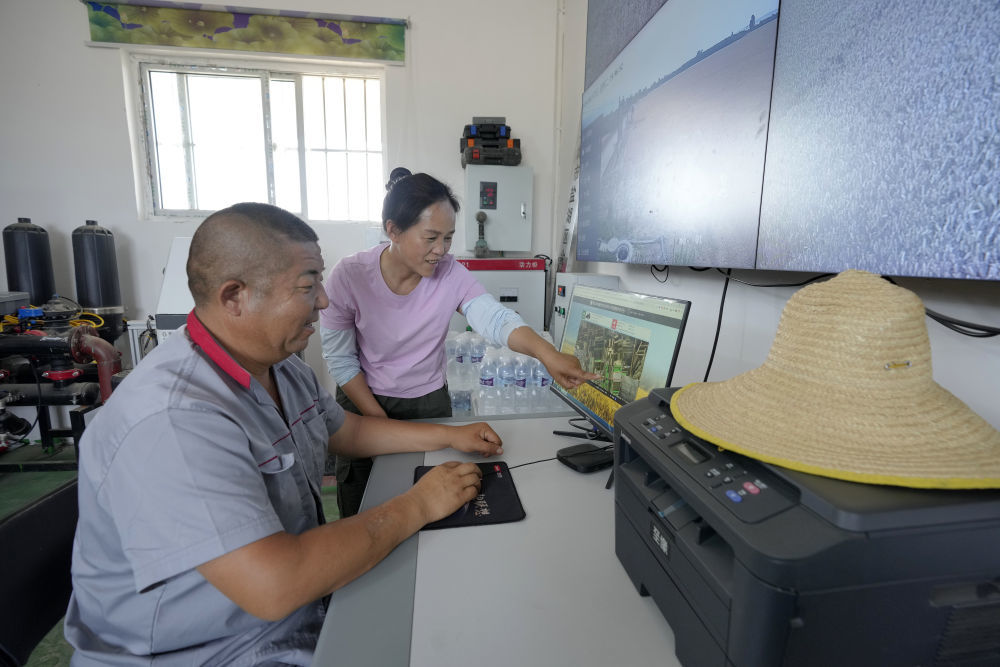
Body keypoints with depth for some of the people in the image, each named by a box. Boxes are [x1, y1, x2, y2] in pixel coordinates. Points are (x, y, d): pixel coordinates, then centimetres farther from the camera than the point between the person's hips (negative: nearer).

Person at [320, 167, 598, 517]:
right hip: (363, 400, -1)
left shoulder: (451, 274, -16)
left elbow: (496, 319, -28)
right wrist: (381, 421, -15)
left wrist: (547, 353, -47)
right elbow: (340, 359, -14)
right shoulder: (349, 276, -20)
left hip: (429, 402, 1)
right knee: (360, 515, 15)